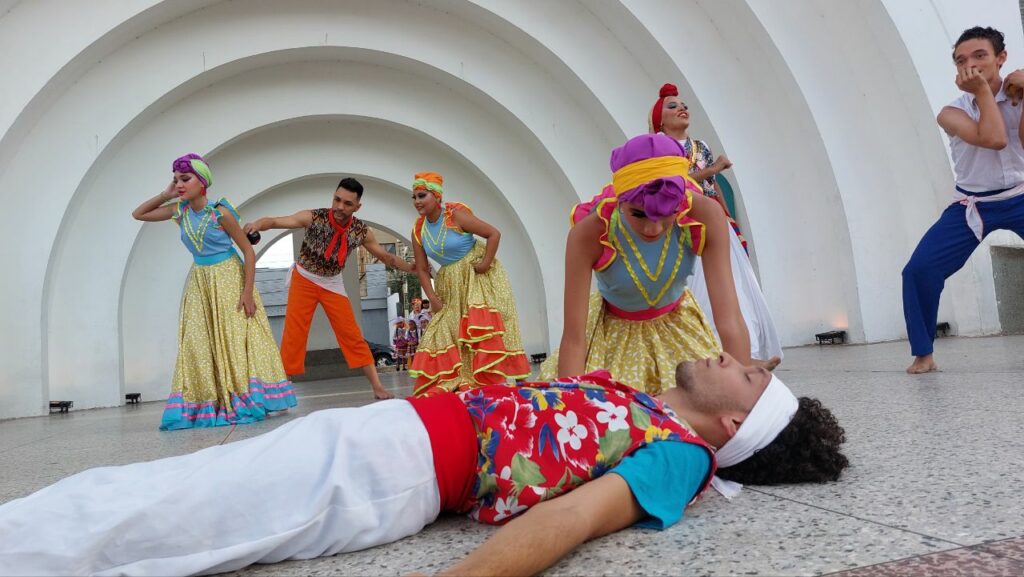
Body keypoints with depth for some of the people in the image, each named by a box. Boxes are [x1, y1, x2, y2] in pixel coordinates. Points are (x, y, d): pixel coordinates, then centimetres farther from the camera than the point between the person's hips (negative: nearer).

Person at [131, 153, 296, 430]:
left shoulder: (220, 212, -15)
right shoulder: (179, 211, 0)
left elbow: (248, 250, -13)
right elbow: (138, 214, 12)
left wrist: (247, 291, -18)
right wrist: (166, 194, -3)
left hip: (228, 279, -5)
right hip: (199, 282, 5)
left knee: (234, 339, -3)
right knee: (199, 343, 3)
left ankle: (244, 402, 7)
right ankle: (203, 407, 10)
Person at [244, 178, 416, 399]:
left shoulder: (362, 231, -13)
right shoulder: (314, 217, -21)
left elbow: (386, 256, -3)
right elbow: (276, 221, -29)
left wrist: (413, 268, -11)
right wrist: (257, 224, -50)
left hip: (333, 283, 2)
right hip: (304, 279, -1)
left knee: (351, 334, -1)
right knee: (294, 333, -5)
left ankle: (377, 386, 3)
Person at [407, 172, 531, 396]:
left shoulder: (456, 215, -19)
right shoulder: (418, 230, -4)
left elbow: (494, 234, -19)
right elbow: (422, 269, 0)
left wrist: (485, 263, -22)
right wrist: (433, 298, -8)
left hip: (477, 275, -6)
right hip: (450, 283, 6)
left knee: (483, 325, -10)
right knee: (446, 331, 7)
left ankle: (491, 381, -3)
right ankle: (448, 383, 17)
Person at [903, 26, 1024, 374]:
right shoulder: (952, 112, -8)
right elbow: (994, 139, -25)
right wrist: (983, 89, -20)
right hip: (971, 206, -1)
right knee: (919, 269, -16)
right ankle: (923, 353, -2)